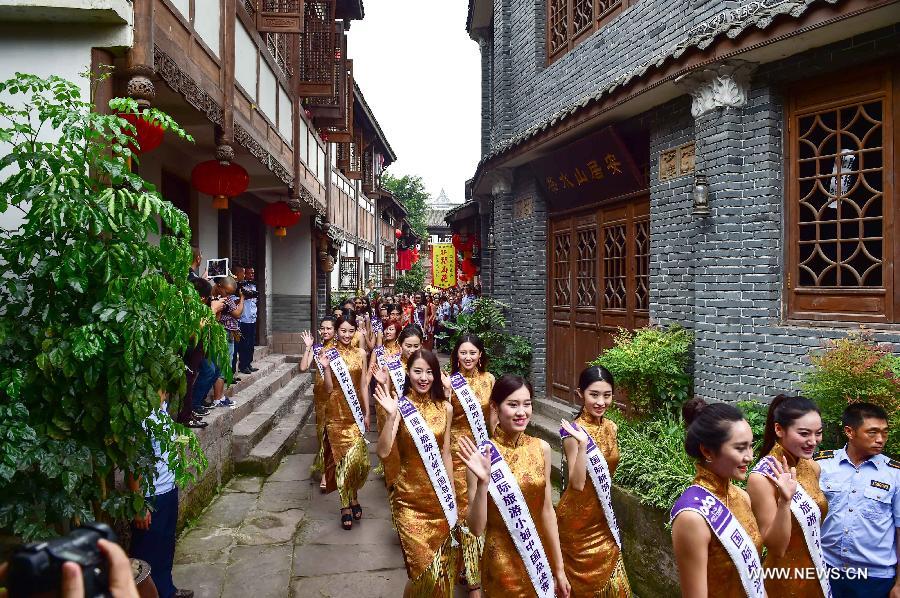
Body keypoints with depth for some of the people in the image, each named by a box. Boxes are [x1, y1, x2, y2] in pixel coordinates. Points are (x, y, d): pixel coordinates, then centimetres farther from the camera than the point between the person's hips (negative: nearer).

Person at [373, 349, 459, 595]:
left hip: (439, 496, 3)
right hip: (410, 499, -3)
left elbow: (445, 455, 8)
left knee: (441, 568, 9)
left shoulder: (445, 408, 1)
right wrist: (391, 416, -30)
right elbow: (384, 451, -18)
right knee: (425, 569, -3)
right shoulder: (400, 406, -10)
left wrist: (452, 496, 10)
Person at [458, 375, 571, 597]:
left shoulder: (541, 447, -5)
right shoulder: (481, 454, -17)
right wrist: (483, 481, -30)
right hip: (502, 562, -4)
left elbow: (547, 510, 3)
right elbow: (477, 528, -16)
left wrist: (559, 568, 7)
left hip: (538, 559, 4)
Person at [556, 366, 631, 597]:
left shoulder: (611, 427, -1)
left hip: (603, 515, 6)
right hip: (578, 516, -6)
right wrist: (583, 444, -36)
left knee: (609, 579, 14)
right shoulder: (574, 431, -20)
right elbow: (577, 483, -26)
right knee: (583, 577, 10)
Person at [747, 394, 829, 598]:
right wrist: (785, 500, -34)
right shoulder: (762, 477, -23)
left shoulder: (812, 467, -2)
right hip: (785, 580, -6)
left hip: (816, 575, 6)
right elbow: (776, 547, -22)